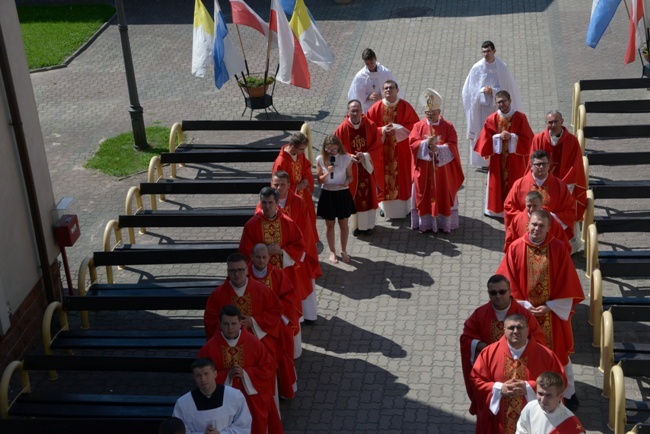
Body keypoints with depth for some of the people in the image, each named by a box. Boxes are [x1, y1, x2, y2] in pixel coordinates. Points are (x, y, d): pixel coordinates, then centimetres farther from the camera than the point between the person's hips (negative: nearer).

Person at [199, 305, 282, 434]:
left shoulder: (253, 342, -8)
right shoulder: (209, 347, -9)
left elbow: (269, 368, -4)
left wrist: (246, 374, -17)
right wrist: (226, 376, -19)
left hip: (252, 398, 1)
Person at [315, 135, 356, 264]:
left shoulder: (346, 159, -9)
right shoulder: (320, 159, -9)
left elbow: (350, 176, 0)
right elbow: (319, 180, -5)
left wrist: (347, 182, -23)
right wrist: (327, 173, -24)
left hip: (343, 194, 0)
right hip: (327, 194, 0)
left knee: (343, 224, 12)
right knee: (330, 225, 12)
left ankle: (344, 251, 30)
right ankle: (332, 252, 27)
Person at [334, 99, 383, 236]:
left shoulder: (370, 126, -9)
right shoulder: (342, 129, -12)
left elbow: (377, 147, -5)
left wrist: (365, 156, -19)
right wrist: (350, 157, -22)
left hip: (367, 167, 1)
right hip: (351, 169, -1)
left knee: (368, 196, 11)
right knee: (353, 197, 8)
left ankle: (368, 225, 26)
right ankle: (355, 225, 23)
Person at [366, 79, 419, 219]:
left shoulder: (405, 107, -6)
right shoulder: (376, 108, -5)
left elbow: (414, 124, -5)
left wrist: (397, 129, -18)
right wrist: (382, 130, -19)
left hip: (401, 149, 0)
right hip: (382, 150, 1)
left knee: (402, 177, 7)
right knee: (384, 177, 6)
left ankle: (403, 206, 22)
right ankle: (385, 206, 21)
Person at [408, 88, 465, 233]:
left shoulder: (448, 126, -1)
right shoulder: (418, 126, 1)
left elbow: (452, 146, -9)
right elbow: (413, 144, -8)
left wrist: (438, 148, -25)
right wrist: (426, 144, -24)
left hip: (443, 170, -1)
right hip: (424, 171, 1)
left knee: (443, 197, 6)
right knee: (424, 197, 6)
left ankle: (445, 223, 16)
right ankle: (425, 224, 15)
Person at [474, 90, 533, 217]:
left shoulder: (520, 117, -9)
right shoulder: (492, 119, -4)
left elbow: (527, 139, -8)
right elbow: (485, 139, -3)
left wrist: (512, 137, -20)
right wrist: (499, 137, -17)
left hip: (515, 160, -2)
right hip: (498, 160, 2)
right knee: (497, 183, 9)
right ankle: (497, 208, 23)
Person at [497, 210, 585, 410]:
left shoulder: (559, 248, -11)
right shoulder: (516, 248, -10)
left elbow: (567, 283, -7)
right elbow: (508, 282, -5)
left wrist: (550, 306, -12)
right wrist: (524, 305, -11)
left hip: (553, 312, 0)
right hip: (525, 312, 0)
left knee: (558, 353, 13)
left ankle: (568, 393, 32)